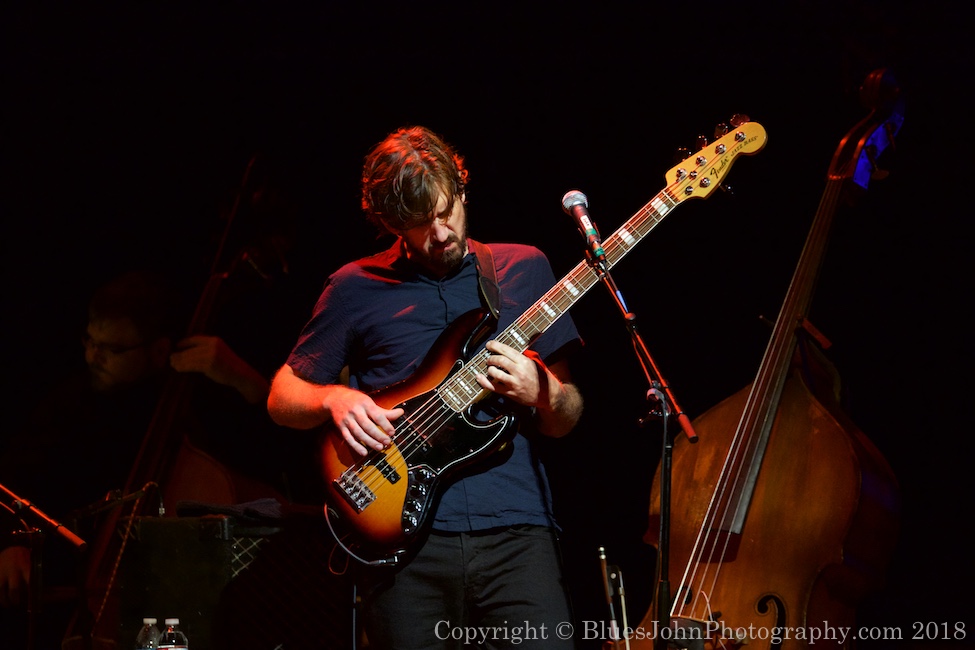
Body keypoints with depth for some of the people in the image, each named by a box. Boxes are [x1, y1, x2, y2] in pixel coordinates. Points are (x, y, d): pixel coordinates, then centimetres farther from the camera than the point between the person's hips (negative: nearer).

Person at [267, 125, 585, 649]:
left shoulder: (524, 269, 12)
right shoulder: (356, 287, 9)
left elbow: (565, 422, 14)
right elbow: (282, 397, 14)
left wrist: (542, 391, -9)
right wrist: (334, 398, -7)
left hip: (516, 531, 0)